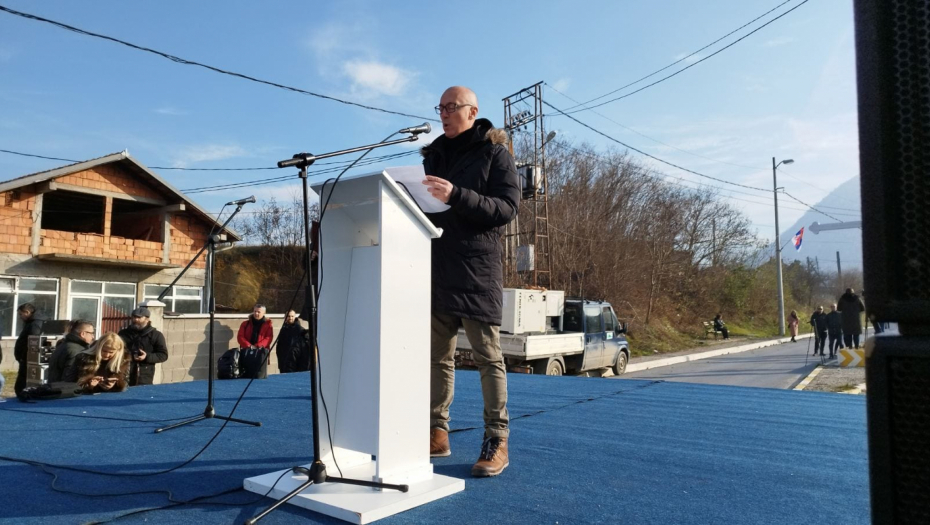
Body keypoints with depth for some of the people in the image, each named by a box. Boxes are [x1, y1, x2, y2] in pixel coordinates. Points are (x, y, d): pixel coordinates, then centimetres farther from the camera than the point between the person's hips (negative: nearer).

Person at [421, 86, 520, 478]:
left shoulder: (494, 153, 2)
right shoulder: (433, 156, 19)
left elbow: (507, 208, -11)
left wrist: (456, 196, -23)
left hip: (477, 270, -6)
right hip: (437, 268, 6)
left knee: (487, 356, -2)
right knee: (437, 354, 8)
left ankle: (497, 442, 5)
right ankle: (437, 434, 17)